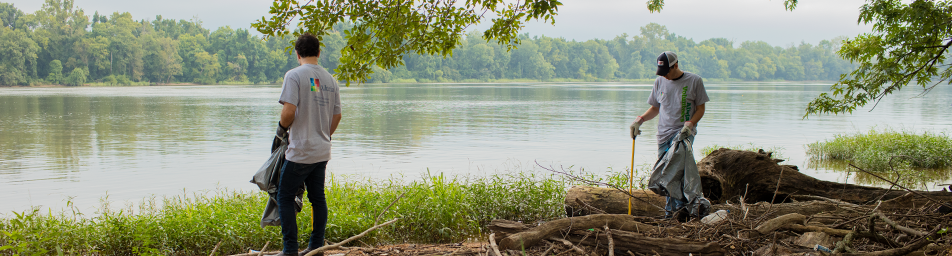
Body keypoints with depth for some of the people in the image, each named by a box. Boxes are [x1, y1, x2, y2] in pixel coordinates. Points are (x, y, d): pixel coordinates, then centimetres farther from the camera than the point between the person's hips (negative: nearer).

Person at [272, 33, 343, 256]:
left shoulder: (294, 75, -11)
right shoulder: (330, 79, 9)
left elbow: (289, 110, -18)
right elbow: (337, 115, 12)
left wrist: (282, 127, 1)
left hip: (300, 151, -6)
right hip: (322, 151, 7)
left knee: (285, 198, 2)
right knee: (317, 198, 13)